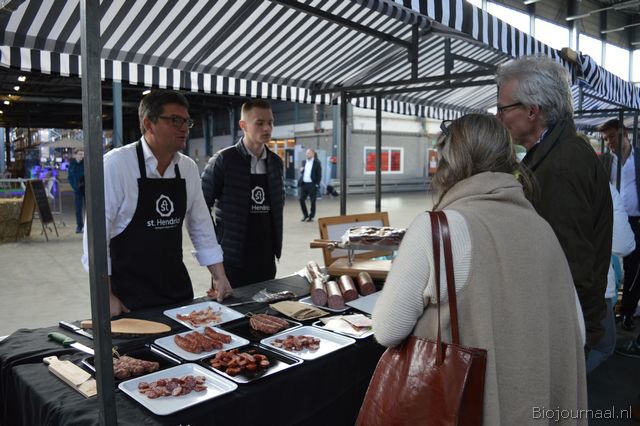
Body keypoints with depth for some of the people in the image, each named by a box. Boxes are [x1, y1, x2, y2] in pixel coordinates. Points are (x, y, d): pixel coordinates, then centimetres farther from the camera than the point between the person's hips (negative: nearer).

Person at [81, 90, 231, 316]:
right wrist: (106, 296, -14)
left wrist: (219, 276, 5)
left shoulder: (189, 168, 2)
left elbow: (201, 227, 8)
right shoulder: (117, 163, -14)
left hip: (179, 288, 5)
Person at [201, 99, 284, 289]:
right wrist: (214, 243, -7)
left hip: (266, 259, 5)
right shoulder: (223, 160, -9)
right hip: (232, 259, -5)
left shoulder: (276, 162, 7)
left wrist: (276, 239, 13)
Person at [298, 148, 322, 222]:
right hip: (304, 184, 5)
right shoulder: (304, 162, 13)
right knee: (301, 199, 3)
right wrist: (301, 171, -2)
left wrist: (317, 184, -12)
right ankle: (305, 215, 20)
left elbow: (319, 174, -6)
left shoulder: (317, 162, -4)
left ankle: (311, 216, 13)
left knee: (312, 201, 3)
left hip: (312, 184, -5)